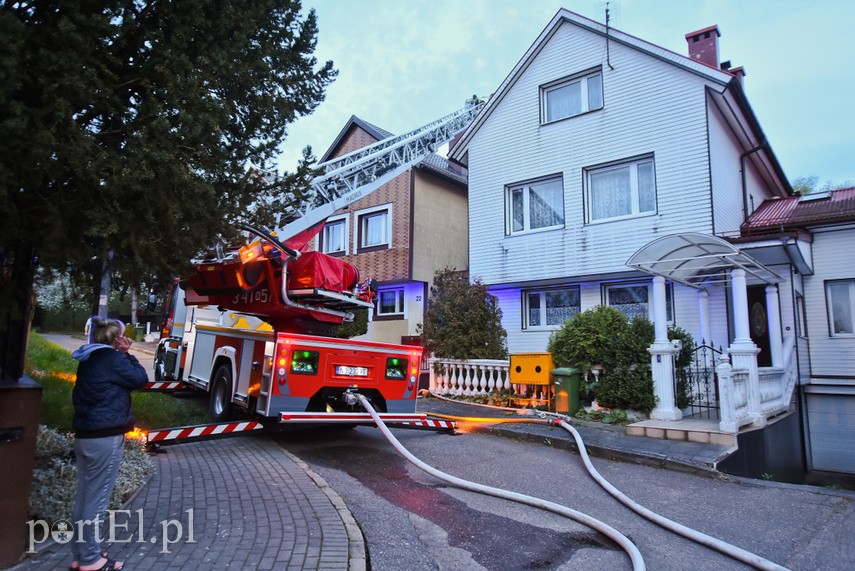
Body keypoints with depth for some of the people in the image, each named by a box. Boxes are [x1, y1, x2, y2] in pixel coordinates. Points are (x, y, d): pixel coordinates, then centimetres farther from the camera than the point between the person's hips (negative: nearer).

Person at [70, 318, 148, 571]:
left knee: (84, 497, 15)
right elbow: (140, 379, -7)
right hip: (106, 438, -9)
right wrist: (126, 354, -3)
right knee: (96, 499, 0)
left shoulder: (89, 359, 13)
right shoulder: (111, 358, -14)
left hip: (85, 435, 9)